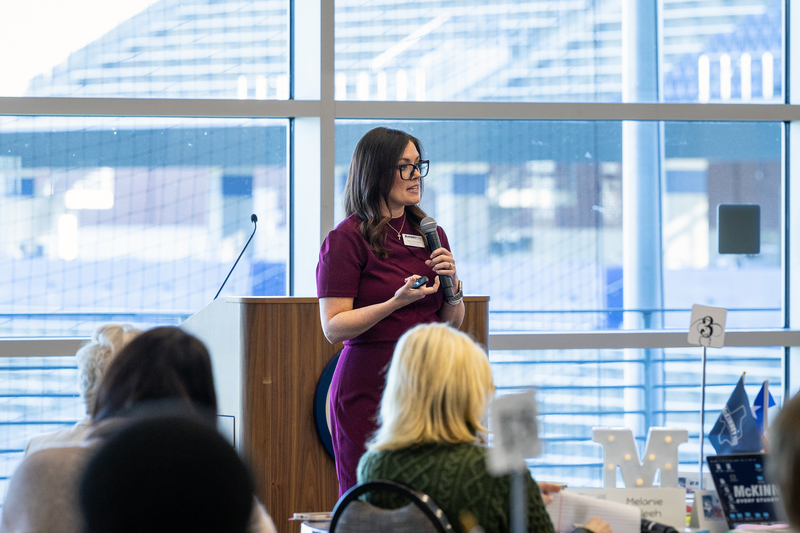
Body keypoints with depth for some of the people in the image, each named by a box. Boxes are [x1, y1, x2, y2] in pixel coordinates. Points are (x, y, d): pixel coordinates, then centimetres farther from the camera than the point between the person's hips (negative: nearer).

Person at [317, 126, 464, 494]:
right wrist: (397, 302, -21)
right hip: (368, 389, -5)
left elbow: (452, 323, 17)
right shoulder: (346, 239, -5)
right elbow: (333, 327, -11)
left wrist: (452, 285, -3)